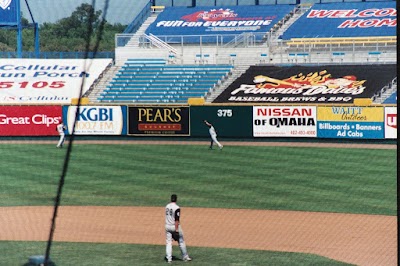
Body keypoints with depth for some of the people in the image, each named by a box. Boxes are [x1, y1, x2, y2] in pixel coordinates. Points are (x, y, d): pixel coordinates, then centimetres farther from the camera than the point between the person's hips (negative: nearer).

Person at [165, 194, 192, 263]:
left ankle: (169, 258, -2)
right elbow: (177, 219, -21)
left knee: (168, 242, 6)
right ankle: (185, 257, 19)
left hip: (167, 226, 5)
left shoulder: (167, 206, 5)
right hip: (175, 226, -5)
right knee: (181, 242, 9)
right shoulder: (177, 208, -17)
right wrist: (176, 229, -20)